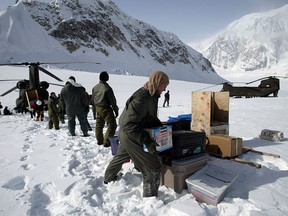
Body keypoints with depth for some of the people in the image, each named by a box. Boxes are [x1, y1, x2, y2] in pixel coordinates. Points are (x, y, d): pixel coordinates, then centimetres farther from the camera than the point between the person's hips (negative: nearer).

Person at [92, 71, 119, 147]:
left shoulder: (95, 88, 4)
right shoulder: (107, 88, -18)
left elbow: (93, 99, 13)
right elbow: (112, 100, -15)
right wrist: (116, 110, -5)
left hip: (98, 108, 8)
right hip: (106, 109, -7)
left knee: (99, 124, 19)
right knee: (112, 125, 1)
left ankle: (99, 140, 29)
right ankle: (106, 142, -2)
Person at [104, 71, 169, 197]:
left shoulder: (151, 95, 1)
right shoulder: (141, 98, -30)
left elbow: (150, 117, 15)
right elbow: (129, 124, -32)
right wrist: (147, 141, -32)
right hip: (132, 137, -11)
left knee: (121, 157, 32)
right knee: (153, 168, -3)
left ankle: (108, 178, 58)